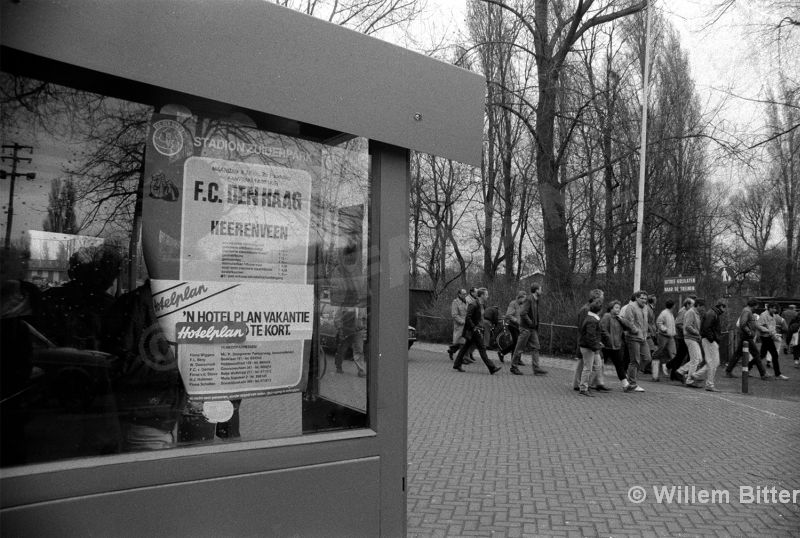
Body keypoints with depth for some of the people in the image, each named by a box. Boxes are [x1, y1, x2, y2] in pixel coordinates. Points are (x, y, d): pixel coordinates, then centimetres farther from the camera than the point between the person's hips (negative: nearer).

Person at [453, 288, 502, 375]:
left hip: (478, 330, 9)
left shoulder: (482, 305, 12)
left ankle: (457, 365, 18)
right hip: (473, 331, -9)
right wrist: (474, 328, -21)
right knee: (482, 348, -6)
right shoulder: (474, 305, -17)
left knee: (466, 347, 12)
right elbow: (468, 317, -20)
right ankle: (491, 368, -4)